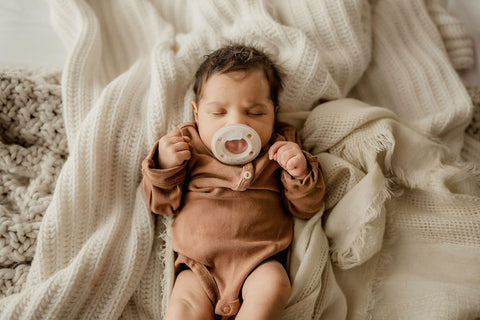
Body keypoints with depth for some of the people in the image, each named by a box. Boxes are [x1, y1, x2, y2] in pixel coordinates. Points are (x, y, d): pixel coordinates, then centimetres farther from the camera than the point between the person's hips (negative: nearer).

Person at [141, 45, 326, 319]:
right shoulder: (187, 146, 6)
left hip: (261, 261, 0)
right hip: (198, 265, 0)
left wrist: (300, 172, -15)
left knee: (272, 289, -28)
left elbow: (306, 207, 5)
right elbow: (162, 203, 7)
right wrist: (164, 165, -11)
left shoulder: (282, 149, 6)